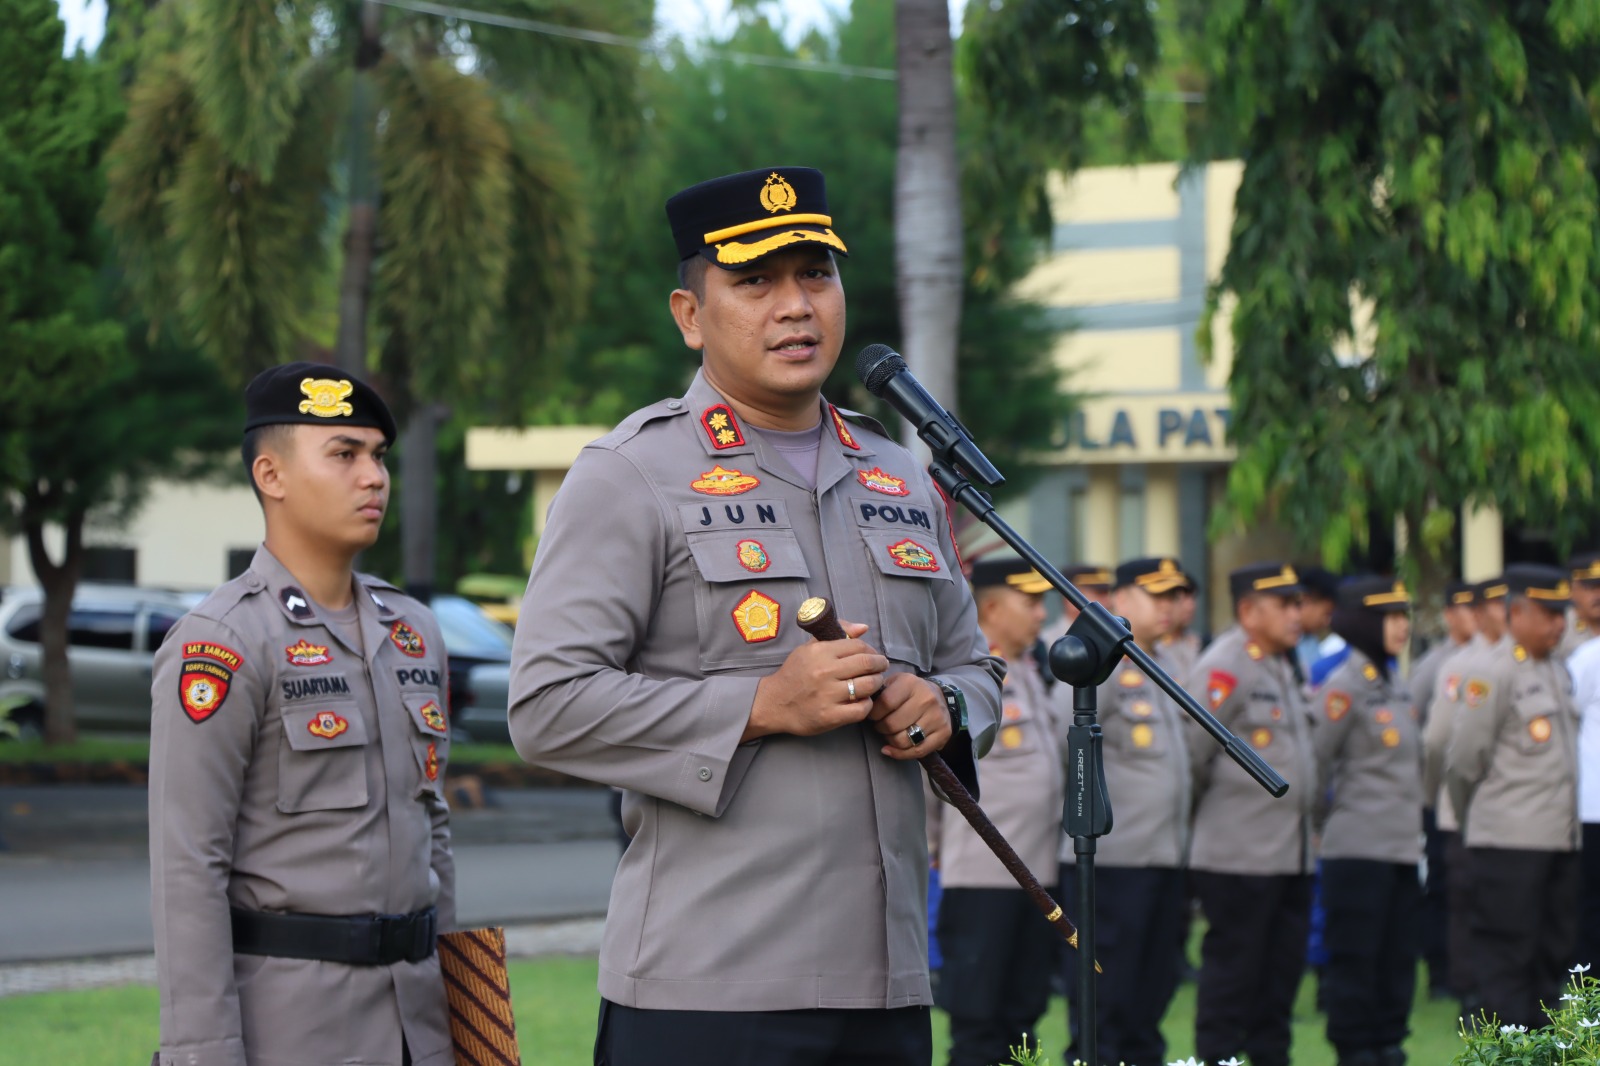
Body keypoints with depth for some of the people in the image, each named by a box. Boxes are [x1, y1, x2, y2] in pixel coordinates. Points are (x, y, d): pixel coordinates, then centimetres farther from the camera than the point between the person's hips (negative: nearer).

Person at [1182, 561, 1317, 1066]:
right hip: (1240, 854, -9)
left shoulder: (1283, 666, 15)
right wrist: (1204, 815, -6)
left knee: (1281, 973, 11)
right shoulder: (1224, 668, -13)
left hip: (1291, 852, 9)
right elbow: (1191, 752, -15)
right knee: (1232, 971, -3)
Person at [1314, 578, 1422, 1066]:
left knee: (1398, 954, 10)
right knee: (1356, 953, -3)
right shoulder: (1344, 686, -11)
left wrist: (1415, 823, 16)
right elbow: (1314, 760, -13)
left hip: (1402, 844, 8)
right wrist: (1328, 816, -3)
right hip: (1359, 846, -8)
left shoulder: (1394, 685, 15)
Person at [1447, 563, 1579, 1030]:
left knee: (1553, 954, 10)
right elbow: (1464, 759, -8)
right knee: (1506, 956, -4)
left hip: (1560, 835, 8)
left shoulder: (1558, 672, 16)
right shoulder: (1491, 673, -9)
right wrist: (1472, 819, 3)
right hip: (1510, 838, -8)